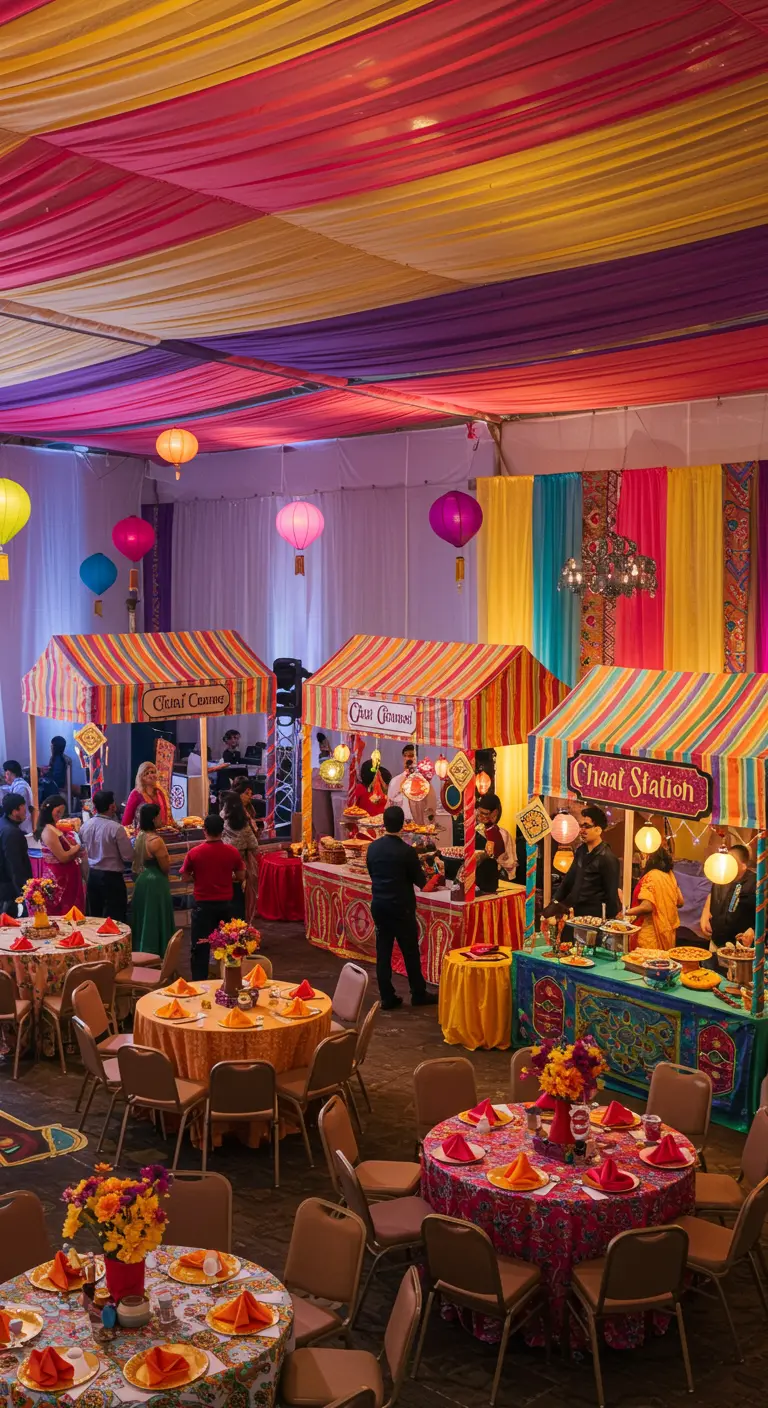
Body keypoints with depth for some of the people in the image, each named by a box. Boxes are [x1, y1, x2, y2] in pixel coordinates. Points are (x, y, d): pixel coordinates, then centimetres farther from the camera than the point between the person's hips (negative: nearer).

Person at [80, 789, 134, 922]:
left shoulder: (85, 826, -2)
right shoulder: (116, 828, -20)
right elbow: (128, 857, -16)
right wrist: (127, 840, 2)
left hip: (92, 875, 6)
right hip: (112, 877, -6)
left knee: (94, 919, 17)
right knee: (115, 920, 3)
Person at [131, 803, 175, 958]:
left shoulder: (140, 836, 3)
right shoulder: (156, 840, -22)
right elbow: (165, 867, -17)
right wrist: (167, 857, 1)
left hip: (142, 879, 8)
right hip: (155, 882, -8)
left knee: (144, 917, 17)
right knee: (154, 919, 2)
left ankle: (141, 951, 26)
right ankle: (154, 953, 9)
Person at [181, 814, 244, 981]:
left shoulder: (194, 853, -12)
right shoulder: (232, 852, -7)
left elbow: (185, 877, -2)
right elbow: (240, 876, 2)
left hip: (203, 905, -2)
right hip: (225, 904, 3)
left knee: (200, 947, 4)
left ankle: (200, 983, 4)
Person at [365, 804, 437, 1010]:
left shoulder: (373, 847, -2)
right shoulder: (406, 851, -17)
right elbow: (420, 881, -6)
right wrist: (423, 880, 15)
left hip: (378, 905, 5)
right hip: (400, 907, -5)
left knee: (383, 951, 9)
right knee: (410, 951, 9)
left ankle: (387, 997, 12)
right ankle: (418, 994, 20)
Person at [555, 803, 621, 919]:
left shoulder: (607, 858, -16)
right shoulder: (580, 850, 8)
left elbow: (612, 894, -14)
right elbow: (569, 879, 18)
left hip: (593, 917, -7)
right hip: (575, 912, 7)